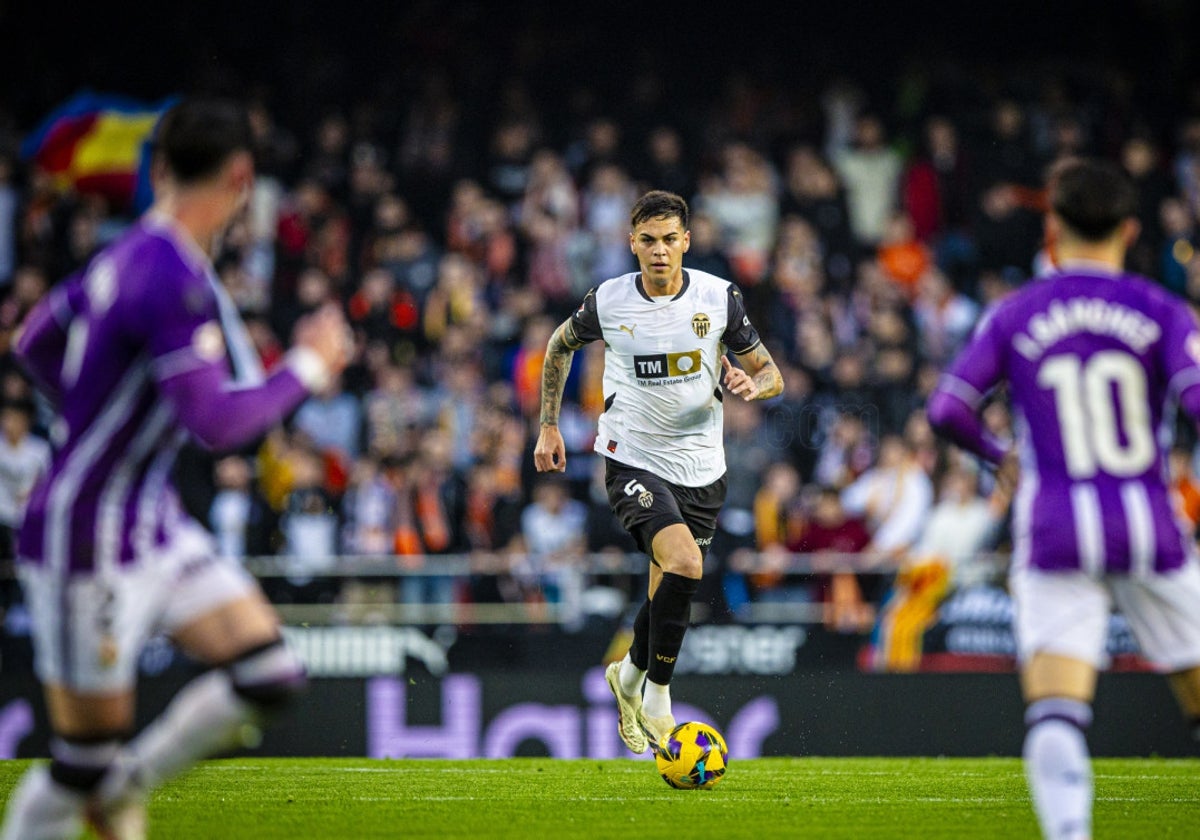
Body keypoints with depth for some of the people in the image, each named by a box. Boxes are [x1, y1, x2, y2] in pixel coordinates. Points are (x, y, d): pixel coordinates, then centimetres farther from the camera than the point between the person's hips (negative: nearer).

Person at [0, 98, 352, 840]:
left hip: (154, 521, 9)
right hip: (89, 538, -9)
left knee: (270, 677, 2)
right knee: (82, 762, -1)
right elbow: (219, 423, -28)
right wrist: (309, 369, -14)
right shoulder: (174, 282, -23)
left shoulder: (133, 254, 5)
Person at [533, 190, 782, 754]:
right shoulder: (608, 302, -8)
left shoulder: (719, 297, -6)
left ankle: (629, 675, 40)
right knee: (684, 563, -26)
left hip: (701, 468, 3)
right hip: (633, 459, -3)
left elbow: (770, 374, 2)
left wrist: (751, 384, -21)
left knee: (669, 597, 10)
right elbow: (559, 346, 12)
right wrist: (548, 426, 12)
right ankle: (656, 696, -10)